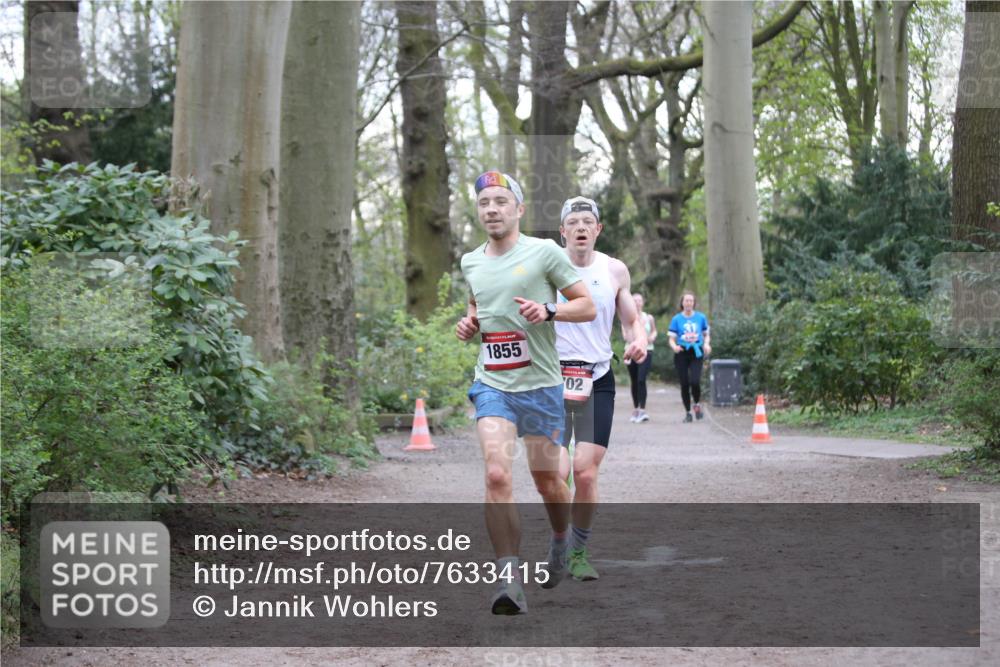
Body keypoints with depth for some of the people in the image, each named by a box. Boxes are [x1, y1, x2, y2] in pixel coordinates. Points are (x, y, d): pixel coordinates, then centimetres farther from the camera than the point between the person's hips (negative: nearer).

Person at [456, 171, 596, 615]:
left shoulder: (544, 251, -3)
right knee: (497, 475, -17)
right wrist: (469, 325, 7)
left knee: (547, 484, 9)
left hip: (540, 384, -2)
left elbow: (587, 307, -1)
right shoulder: (470, 262, 11)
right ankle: (510, 581, -18)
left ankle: (561, 543, 41)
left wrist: (548, 310, -19)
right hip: (492, 386, 2)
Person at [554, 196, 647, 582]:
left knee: (585, 471, -9)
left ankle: (578, 553, 10)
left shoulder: (615, 271, 6)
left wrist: (638, 341, -6)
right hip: (554, 377, -1)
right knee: (556, 473, -9)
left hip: (598, 380, 1)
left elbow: (631, 321, 15)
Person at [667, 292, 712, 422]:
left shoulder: (701, 317, 5)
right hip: (682, 354, 0)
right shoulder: (676, 319, 2)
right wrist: (674, 347, -20)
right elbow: (672, 339, 2)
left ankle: (697, 404, 12)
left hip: (696, 353, 0)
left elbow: (706, 334, 15)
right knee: (684, 384, 1)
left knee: (695, 381, -17)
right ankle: (687, 412, 15)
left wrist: (706, 344, -6)